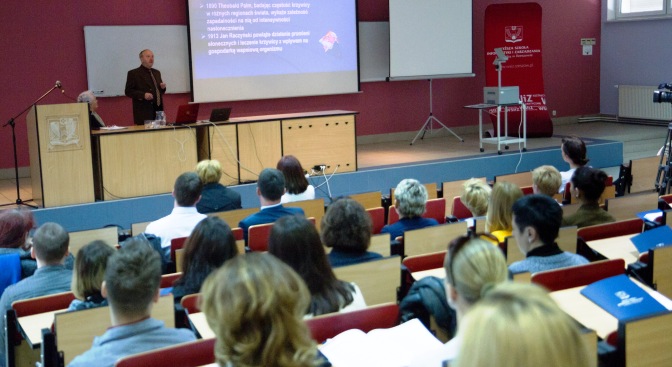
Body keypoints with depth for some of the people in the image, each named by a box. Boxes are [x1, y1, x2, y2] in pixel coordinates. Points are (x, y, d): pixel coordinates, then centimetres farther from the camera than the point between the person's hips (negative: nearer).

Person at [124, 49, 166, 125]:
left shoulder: (157, 73, 19)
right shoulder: (133, 73, 0)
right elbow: (128, 91, -6)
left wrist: (163, 88, 1)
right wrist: (143, 95, -19)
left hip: (158, 110, 6)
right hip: (143, 112, -6)